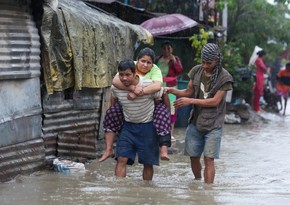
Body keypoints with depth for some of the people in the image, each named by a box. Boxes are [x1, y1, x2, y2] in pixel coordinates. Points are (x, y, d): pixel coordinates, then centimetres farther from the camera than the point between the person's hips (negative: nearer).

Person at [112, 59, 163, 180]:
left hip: (147, 126, -2)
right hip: (128, 126, 2)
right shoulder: (115, 87, -11)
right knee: (121, 159, -11)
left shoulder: (149, 85, -21)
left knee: (147, 163, 5)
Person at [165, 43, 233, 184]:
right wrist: (172, 90, -7)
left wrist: (190, 101, -17)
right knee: (193, 156, 10)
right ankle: (197, 182, 34)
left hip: (213, 124, -4)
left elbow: (215, 101, -14)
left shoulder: (224, 77, -11)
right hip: (195, 121, 4)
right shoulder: (196, 71, 4)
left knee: (209, 158, -7)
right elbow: (189, 92, 11)